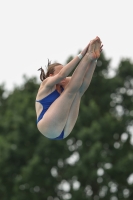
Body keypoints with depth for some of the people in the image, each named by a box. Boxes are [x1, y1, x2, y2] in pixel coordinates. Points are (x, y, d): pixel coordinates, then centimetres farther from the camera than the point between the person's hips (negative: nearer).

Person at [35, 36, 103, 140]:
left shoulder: (63, 86, 22)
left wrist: (94, 59, -11)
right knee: (71, 90, -17)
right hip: (48, 127, -6)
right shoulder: (46, 84, 5)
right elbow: (62, 75, -15)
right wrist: (82, 55, -19)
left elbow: (84, 78, 6)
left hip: (63, 131, 6)